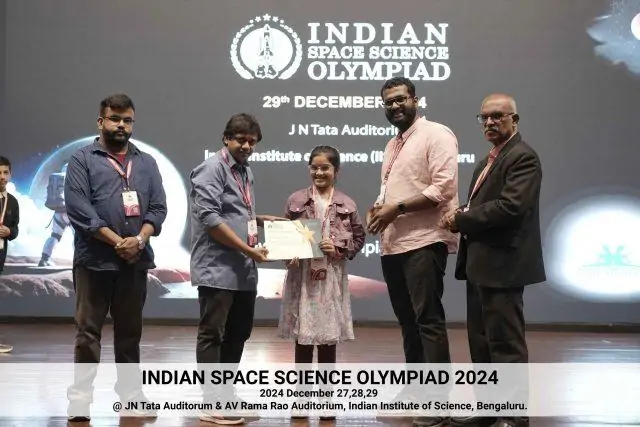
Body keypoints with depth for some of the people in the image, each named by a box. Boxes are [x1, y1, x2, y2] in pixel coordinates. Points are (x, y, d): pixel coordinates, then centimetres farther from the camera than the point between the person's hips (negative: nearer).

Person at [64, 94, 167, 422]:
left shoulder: (146, 163, 14)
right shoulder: (82, 159, 1)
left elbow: (158, 208, 7)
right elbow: (78, 209, -9)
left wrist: (139, 240, -11)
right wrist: (117, 242, -14)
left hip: (136, 261, 4)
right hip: (94, 260, -4)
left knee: (130, 330, 11)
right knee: (88, 330, 1)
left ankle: (130, 391, 20)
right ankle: (81, 394, 7)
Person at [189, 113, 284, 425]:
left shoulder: (246, 171, 17)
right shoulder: (212, 169, -9)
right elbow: (209, 217, -19)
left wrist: (261, 220, 9)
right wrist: (248, 249, -18)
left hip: (244, 270, 9)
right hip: (218, 269, -9)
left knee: (238, 333, 14)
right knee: (213, 335, -3)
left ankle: (226, 396, 25)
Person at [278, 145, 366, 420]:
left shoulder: (346, 205, 2)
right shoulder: (296, 200, 2)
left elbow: (359, 238, 6)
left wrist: (339, 248, -10)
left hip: (332, 278, 0)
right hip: (301, 277, 0)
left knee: (328, 339, 6)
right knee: (302, 338, 5)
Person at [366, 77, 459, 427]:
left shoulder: (436, 135, -5)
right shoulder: (392, 145, 21)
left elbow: (443, 189, -16)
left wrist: (398, 208, -16)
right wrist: (379, 207, 5)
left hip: (424, 242, -9)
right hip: (393, 244, 9)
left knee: (429, 320, -10)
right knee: (408, 320, 14)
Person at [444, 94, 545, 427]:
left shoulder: (522, 157, -12)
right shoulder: (489, 160, 19)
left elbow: (511, 206, -23)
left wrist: (461, 220, -14)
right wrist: (462, 219, -1)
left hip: (502, 264, -10)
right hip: (480, 263, 10)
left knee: (505, 342, -4)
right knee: (481, 339, 16)